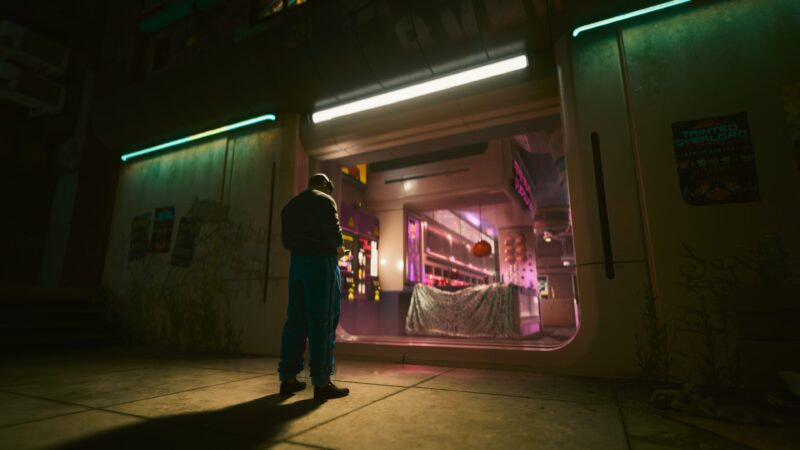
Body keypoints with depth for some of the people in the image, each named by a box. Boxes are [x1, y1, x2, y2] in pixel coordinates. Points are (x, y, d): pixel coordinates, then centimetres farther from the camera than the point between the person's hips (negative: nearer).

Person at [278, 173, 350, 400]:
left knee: (296, 320, 8)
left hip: (297, 262, 7)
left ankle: (288, 377, 12)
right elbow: (333, 231, -14)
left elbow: (285, 239, 15)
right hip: (321, 262, -7)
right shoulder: (325, 200, -2)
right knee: (322, 321, -6)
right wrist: (338, 248, 4)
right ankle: (321, 382, -4)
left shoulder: (290, 205, 19)